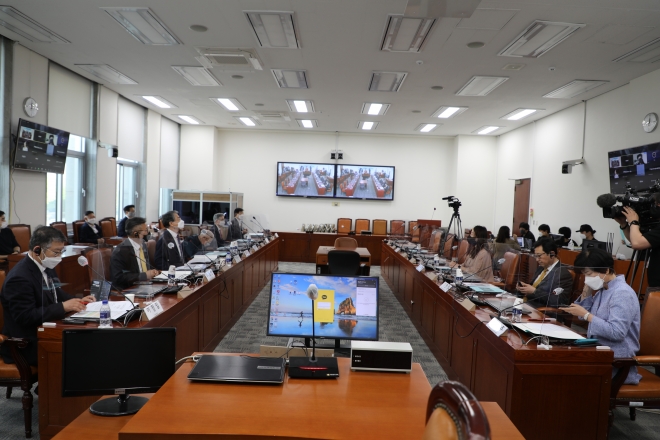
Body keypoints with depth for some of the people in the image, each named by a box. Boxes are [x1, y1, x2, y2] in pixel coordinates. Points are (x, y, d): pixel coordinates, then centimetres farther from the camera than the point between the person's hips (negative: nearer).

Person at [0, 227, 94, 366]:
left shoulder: (46, 267, 7)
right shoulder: (20, 278, -21)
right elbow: (26, 317, -26)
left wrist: (78, 301, 0)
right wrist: (63, 307, -26)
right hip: (27, 345, -8)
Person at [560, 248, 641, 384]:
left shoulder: (622, 293, -18)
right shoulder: (602, 288, 8)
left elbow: (616, 332, -27)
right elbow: (584, 316, 13)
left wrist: (586, 315, -24)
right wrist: (586, 291, 1)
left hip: (617, 360, -8)